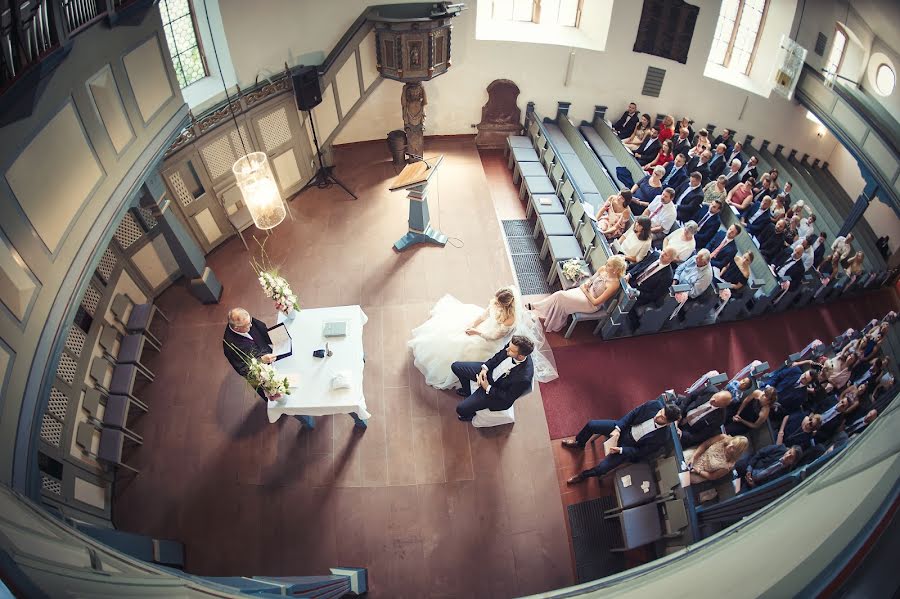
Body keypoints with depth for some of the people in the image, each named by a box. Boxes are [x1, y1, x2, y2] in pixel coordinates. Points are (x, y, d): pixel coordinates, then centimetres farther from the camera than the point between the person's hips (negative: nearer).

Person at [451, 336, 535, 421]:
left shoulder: (524, 378, -38)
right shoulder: (513, 345, -23)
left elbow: (508, 397, -22)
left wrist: (488, 388, -20)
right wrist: (485, 368, -13)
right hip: (490, 370, 6)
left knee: (461, 409, -10)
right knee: (456, 366, 8)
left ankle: (469, 414, 30)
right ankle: (467, 391, 37)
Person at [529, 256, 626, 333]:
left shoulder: (614, 284, -28)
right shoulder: (603, 269, -8)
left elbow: (595, 302, -23)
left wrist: (585, 291, -13)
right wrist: (585, 285, -9)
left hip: (592, 304, -7)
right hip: (587, 291, 7)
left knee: (561, 297, -18)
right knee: (559, 294, -12)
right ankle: (535, 307, 4)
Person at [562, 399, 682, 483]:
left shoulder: (661, 437, -27)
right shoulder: (656, 404, -21)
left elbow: (640, 452, -16)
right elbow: (633, 413, -9)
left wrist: (620, 450, -21)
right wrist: (618, 429, -18)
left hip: (628, 445, -4)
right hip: (623, 428, 4)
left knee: (601, 468, -15)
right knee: (591, 425, -5)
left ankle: (584, 474, 21)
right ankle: (579, 444, 31)